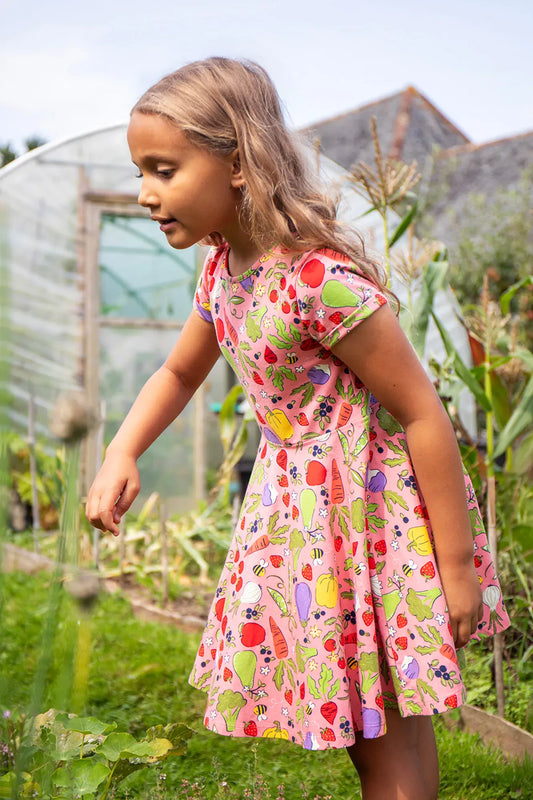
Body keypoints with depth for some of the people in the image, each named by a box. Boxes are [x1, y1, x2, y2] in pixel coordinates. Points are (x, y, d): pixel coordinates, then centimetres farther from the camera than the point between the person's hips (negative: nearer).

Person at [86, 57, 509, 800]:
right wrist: (121, 454, -1)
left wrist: (457, 566, -18)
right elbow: (178, 374, 18)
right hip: (296, 510, 8)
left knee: (390, 739, 6)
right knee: (355, 718, 21)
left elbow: (423, 413, -22)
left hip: (368, 508, -8)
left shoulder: (321, 278, -26)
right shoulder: (222, 268, 1)